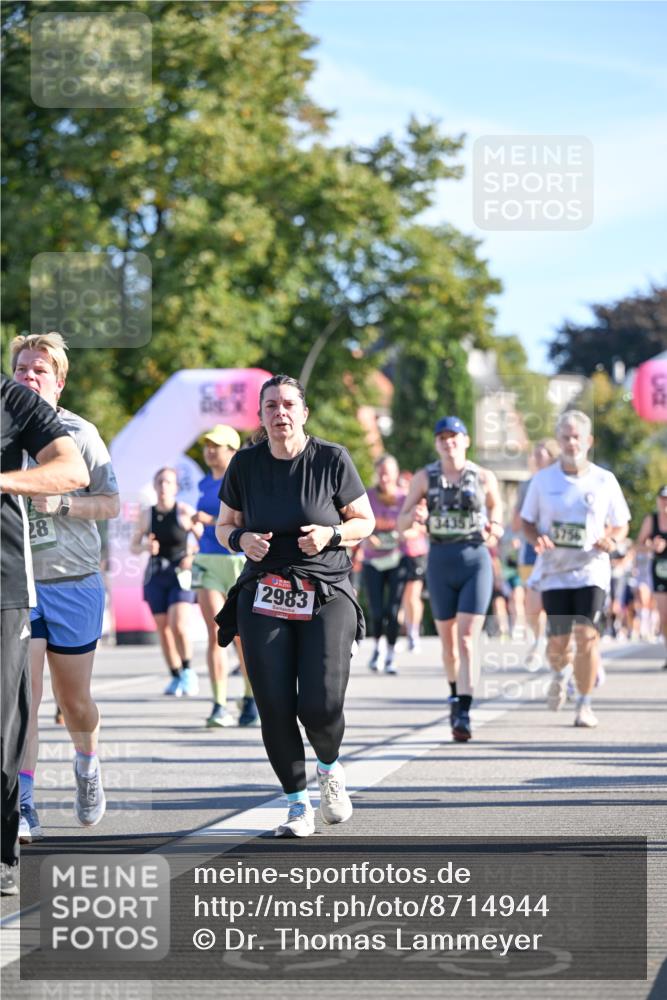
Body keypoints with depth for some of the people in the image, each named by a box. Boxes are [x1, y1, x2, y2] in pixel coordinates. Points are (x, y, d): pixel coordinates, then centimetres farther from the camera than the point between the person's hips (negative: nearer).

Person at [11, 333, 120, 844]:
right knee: (22, 694, -12)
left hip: (74, 583, 0)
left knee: (74, 701, 9)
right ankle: (23, 809, -11)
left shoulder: (80, 433, -3)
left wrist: (63, 503, -19)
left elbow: (111, 504, -3)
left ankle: (88, 764, 41)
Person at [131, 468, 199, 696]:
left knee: (178, 625, -19)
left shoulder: (185, 512, -5)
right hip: (156, 576, 4)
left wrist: (193, 554, -18)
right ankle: (176, 677, 15)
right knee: (163, 629, 3)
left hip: (180, 575, -4)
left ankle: (188, 670, 0)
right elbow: (134, 546, 13)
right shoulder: (147, 515, 6)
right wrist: (145, 547, -9)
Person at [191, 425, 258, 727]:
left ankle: (250, 699, 23)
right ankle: (220, 706, -13)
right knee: (215, 633, -9)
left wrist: (212, 521, -20)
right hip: (207, 562, 4)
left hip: (240, 563, -4)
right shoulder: (205, 484, 12)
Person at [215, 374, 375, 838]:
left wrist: (331, 534, -14)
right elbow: (224, 526, 14)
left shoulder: (332, 459, -3)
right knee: (275, 707, -6)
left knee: (321, 705, -12)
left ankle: (330, 769, 23)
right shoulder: (245, 464, 4)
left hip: (326, 596, -2)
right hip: (264, 599, 2)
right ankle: (299, 804, 11)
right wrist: (241, 539, -9)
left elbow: (365, 521, 5)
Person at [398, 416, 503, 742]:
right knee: (448, 639, 13)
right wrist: (414, 515, -20)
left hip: (476, 560, -2)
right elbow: (401, 523, 2)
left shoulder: (484, 478, 1)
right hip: (440, 563, 2)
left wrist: (493, 533, -9)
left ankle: (463, 714, -18)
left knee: (468, 639, -13)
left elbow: (497, 516, 13)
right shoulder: (424, 478, 3)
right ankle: (455, 693, 39)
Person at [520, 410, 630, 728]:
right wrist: (536, 538, -11)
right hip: (553, 570, 1)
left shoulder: (605, 480, 3)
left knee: (586, 635, -14)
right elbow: (527, 521, 11)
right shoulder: (543, 480, 5)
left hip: (591, 569, -1)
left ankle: (584, 704, -1)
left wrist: (612, 540, -12)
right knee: (558, 642, -2)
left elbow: (621, 524, 11)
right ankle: (559, 675, 34)